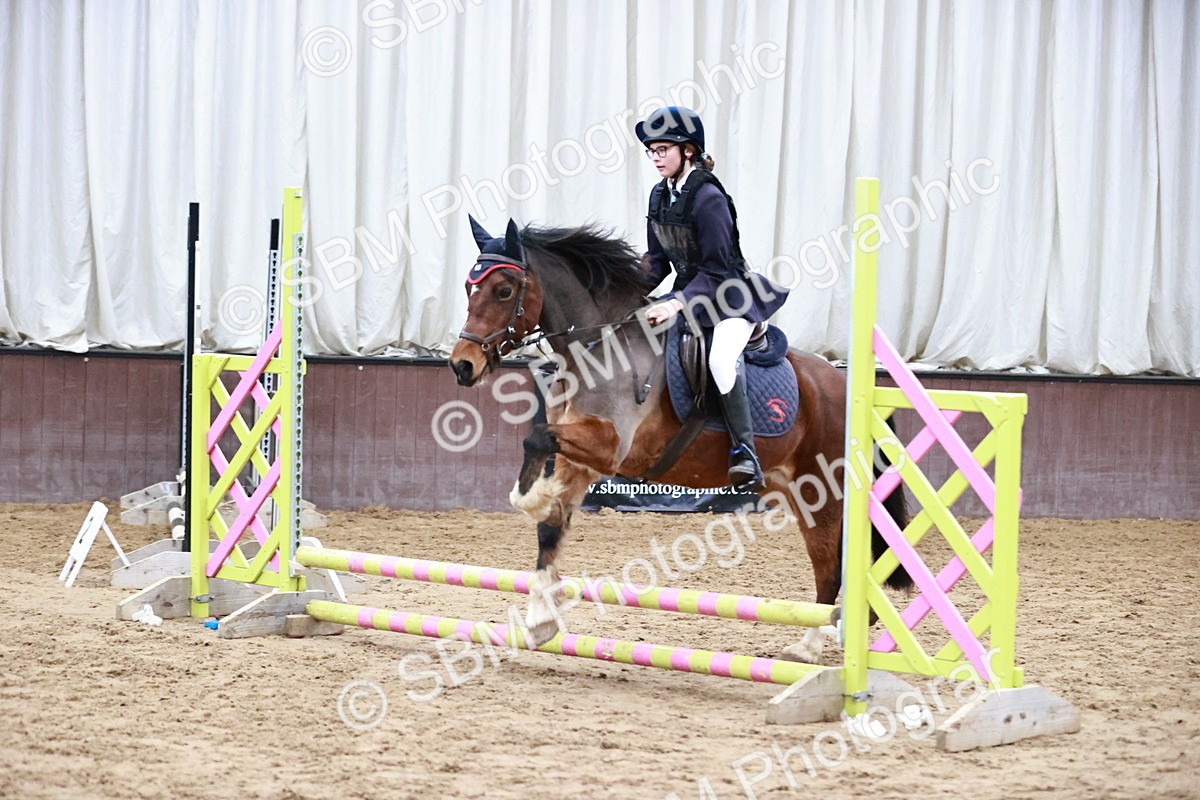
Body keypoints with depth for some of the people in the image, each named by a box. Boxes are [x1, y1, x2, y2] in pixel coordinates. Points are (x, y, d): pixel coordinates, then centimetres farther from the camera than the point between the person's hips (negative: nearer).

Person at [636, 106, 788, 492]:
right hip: (689, 296, 9)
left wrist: (677, 304, -29)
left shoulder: (709, 197, -19)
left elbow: (716, 269, -20)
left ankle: (744, 454, -34)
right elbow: (657, 259, 13)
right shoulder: (660, 195, 6)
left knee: (722, 357, -34)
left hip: (729, 297, -9)